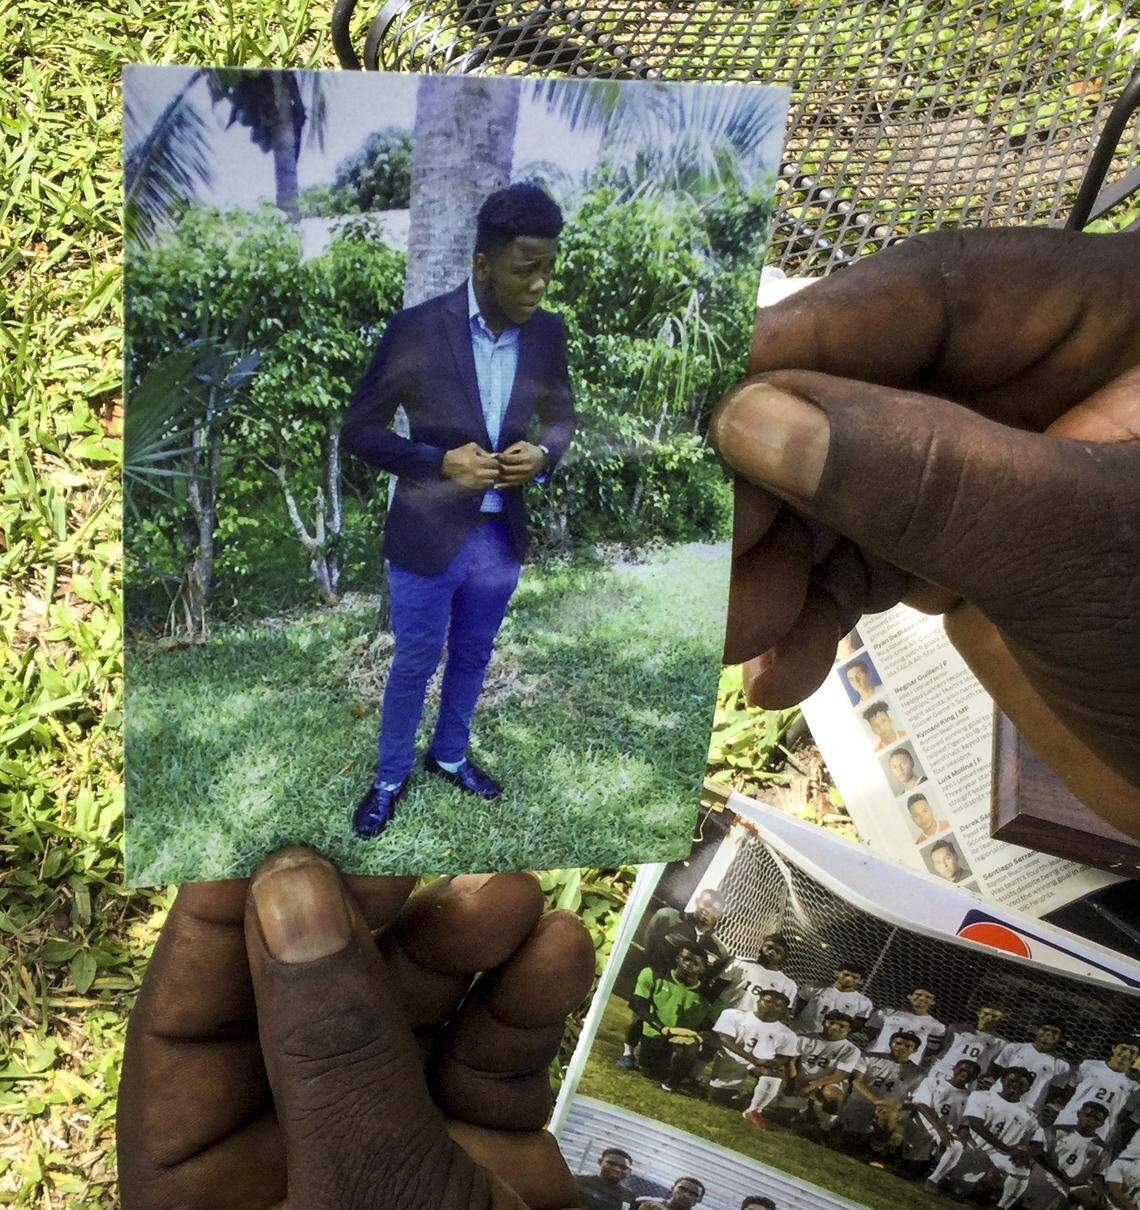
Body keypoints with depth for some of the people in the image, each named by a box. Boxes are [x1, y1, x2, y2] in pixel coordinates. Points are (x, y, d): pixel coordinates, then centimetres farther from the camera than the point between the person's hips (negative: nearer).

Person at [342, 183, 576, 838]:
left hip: (503, 536, 4)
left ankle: (449, 755, 47)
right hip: (428, 536, -4)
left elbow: (562, 417, 10)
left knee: (472, 660, 22)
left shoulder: (548, 331, -6)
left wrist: (542, 455, -12)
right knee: (414, 666, 12)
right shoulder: (417, 328, -18)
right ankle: (391, 778, 35)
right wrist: (439, 463, -24)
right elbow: (359, 429, -11)